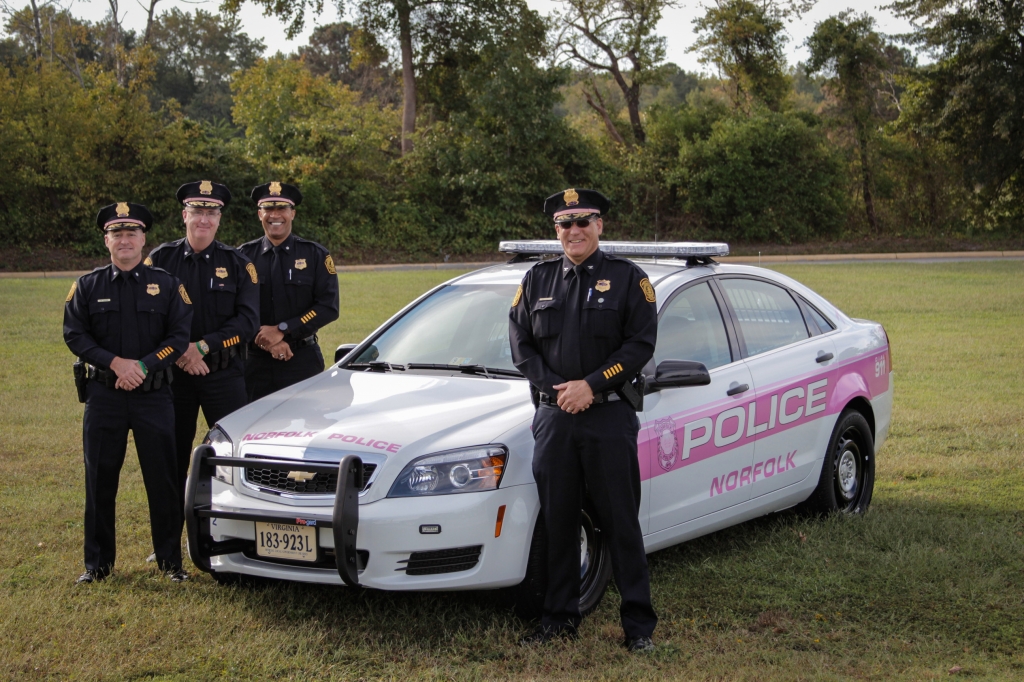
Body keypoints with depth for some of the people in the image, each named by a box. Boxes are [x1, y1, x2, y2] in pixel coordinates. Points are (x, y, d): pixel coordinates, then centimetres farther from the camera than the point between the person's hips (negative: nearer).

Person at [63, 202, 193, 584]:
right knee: (100, 481, 4)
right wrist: (115, 362, -14)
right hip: (103, 395, 1)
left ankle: (170, 561, 10)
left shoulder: (166, 285, 5)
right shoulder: (87, 286, 7)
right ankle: (98, 563, 14)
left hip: (154, 395, -1)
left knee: (163, 480, 0)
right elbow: (75, 335, 0)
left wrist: (143, 366, -15)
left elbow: (179, 335, -1)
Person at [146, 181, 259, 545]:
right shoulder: (160, 259, 3)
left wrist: (202, 346, -16)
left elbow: (248, 322, -6)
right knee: (172, 460, 8)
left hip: (224, 374, -1)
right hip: (172, 374, 1)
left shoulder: (238, 263, 1)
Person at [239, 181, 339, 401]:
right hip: (254, 361, 1)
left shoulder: (315, 255, 2)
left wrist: (282, 330, -15)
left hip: (303, 360, -1)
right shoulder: (244, 256, 5)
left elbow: (329, 307, -6)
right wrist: (264, 339, -15)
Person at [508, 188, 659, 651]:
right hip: (553, 417, 3)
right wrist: (556, 388, -6)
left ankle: (638, 624, 8)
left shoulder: (628, 278, 2)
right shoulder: (538, 280, 11)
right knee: (557, 522, 7)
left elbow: (641, 344, -5)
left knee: (621, 523, 0)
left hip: (610, 417, -3)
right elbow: (521, 343, 8)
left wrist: (592, 386, -14)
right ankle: (559, 619, 18)